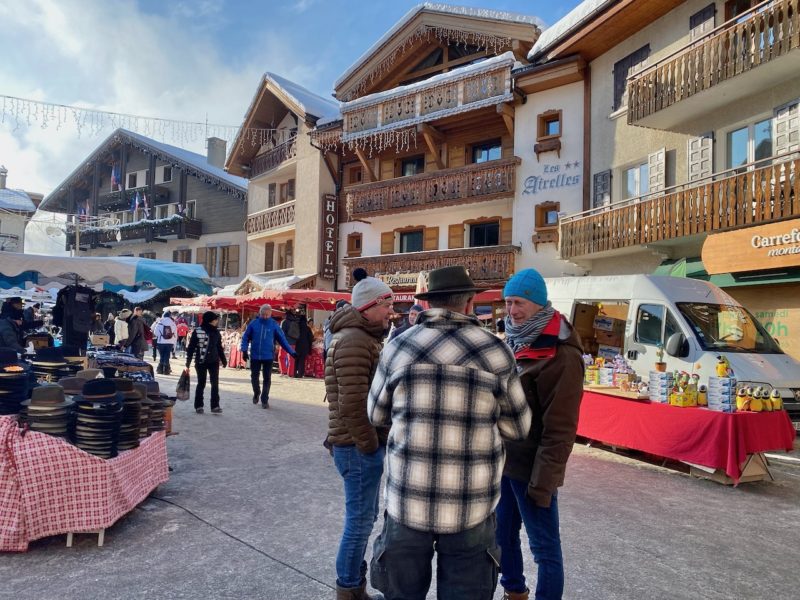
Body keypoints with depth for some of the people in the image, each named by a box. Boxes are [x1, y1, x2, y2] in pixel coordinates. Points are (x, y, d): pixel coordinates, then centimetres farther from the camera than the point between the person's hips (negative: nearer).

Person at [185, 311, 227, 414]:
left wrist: (224, 360, 14)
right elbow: (191, 348, -6)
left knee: (215, 383, -3)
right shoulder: (197, 331, -7)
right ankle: (198, 406, 19)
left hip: (214, 362, 3)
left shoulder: (216, 332, 5)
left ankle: (215, 406, 1)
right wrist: (188, 363, -7)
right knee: (201, 384, 7)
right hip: (201, 362, -3)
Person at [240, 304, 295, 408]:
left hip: (268, 356, -1)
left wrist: (291, 352, -7)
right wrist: (244, 350, -9)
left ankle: (264, 400, 14)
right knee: (254, 377, 11)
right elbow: (245, 337, 3)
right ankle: (256, 393, 37)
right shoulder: (253, 323, -3)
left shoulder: (274, 325, -4)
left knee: (267, 379, 3)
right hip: (255, 356, 1)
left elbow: (282, 339, -2)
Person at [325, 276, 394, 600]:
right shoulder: (353, 340, -20)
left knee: (364, 518, 20)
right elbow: (351, 405, -26)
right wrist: (369, 445, -16)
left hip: (365, 444, 10)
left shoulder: (366, 337, 14)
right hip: (358, 447, -10)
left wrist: (375, 441, 14)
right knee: (360, 520, 4)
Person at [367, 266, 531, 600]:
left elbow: (376, 415, 9)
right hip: (471, 507, -1)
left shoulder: (398, 348, -3)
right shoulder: (496, 352, -6)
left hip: (407, 501, 1)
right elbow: (518, 428, 4)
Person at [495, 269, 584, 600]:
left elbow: (559, 428, -19)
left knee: (544, 545, 8)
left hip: (532, 466, -8)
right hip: (501, 459, 8)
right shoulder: (511, 341, 8)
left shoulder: (561, 355, -19)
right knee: (502, 534, 22)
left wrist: (543, 481, -19)